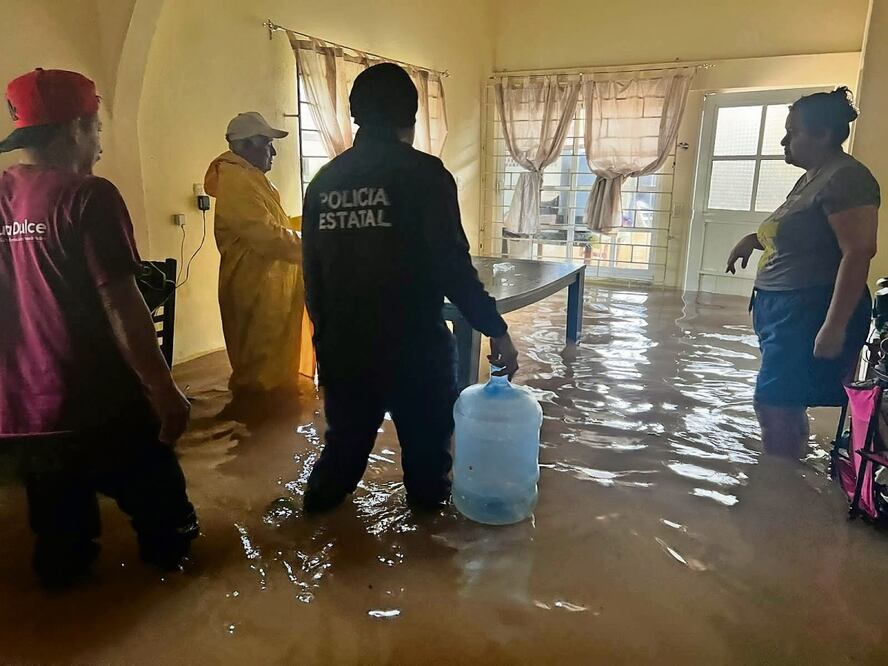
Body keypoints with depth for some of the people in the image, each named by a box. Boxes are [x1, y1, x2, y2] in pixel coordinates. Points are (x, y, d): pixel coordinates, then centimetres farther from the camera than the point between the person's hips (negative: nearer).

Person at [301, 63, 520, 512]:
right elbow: (452, 266, -18)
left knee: (347, 435, 23)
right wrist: (496, 329, -10)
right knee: (427, 437, 16)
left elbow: (313, 271, 8)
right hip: (413, 344, -4)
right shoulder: (423, 173, -12)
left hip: (342, 345, 5)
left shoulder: (324, 180, 4)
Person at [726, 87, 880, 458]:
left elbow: (858, 253, -22)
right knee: (784, 407, 14)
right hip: (785, 308, 10)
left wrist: (835, 326, -26)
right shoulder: (813, 177, 16)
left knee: (773, 406, -8)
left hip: (813, 312, -10)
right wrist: (754, 239, 13)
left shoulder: (846, 178, -15)